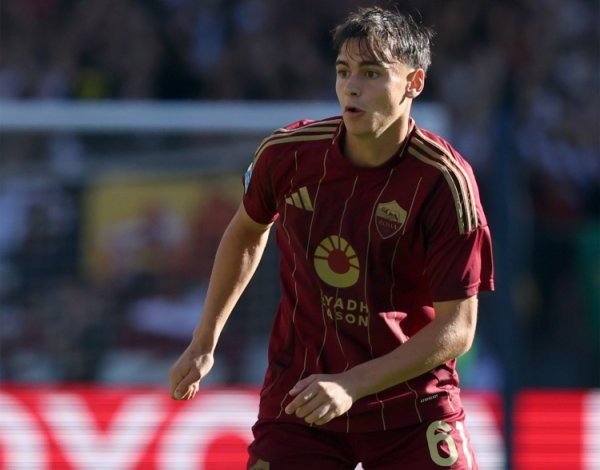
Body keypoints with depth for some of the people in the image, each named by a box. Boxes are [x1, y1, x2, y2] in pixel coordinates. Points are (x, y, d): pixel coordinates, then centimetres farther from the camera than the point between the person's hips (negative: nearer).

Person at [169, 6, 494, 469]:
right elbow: (246, 232, 16)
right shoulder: (286, 153, -8)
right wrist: (204, 343, 15)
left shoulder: (443, 182, -17)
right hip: (298, 397, 2)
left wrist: (350, 385, -24)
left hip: (412, 405, -2)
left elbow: (457, 328, -16)